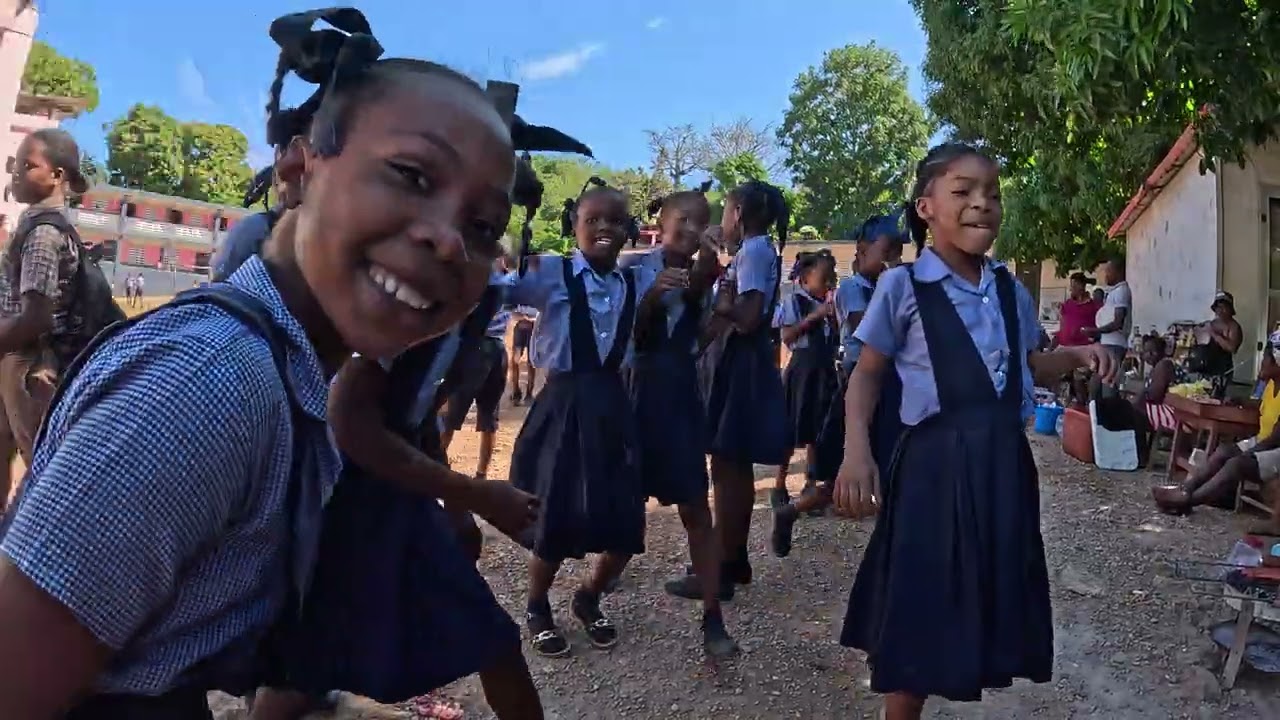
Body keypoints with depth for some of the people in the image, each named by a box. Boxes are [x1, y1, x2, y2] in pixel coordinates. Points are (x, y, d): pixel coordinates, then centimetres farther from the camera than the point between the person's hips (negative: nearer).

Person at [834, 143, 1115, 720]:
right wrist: (857, 450, -17)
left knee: (993, 596, 15)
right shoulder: (902, 286, -8)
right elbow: (867, 373, -4)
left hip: (1004, 462, 6)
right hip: (935, 465, -6)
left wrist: (1076, 356, 1)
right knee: (919, 612, 2)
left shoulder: (1011, 291, 9)